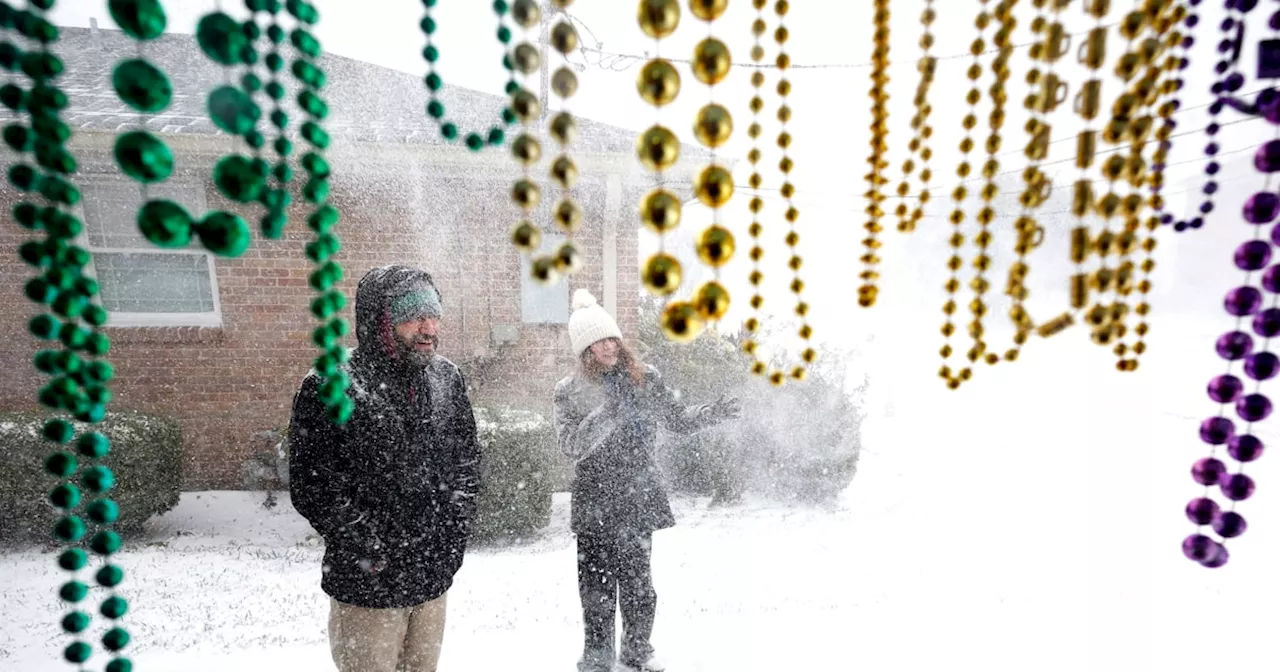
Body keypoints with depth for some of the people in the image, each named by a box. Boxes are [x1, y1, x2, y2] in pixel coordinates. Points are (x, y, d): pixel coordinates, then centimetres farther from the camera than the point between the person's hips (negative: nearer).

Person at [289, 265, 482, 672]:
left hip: (435, 578, 5)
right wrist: (374, 547, -14)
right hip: (367, 589, -4)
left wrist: (455, 527, 0)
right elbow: (312, 489, -13)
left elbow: (468, 459, 9)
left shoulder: (447, 378, 0)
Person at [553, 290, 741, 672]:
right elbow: (572, 448, -14)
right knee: (598, 583, 7)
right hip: (596, 504, -1)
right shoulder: (570, 392, -4)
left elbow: (678, 420, 7)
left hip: (639, 497, 2)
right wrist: (606, 414, -28)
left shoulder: (644, 378, 1)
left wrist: (713, 413, -11)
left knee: (638, 579, 12)